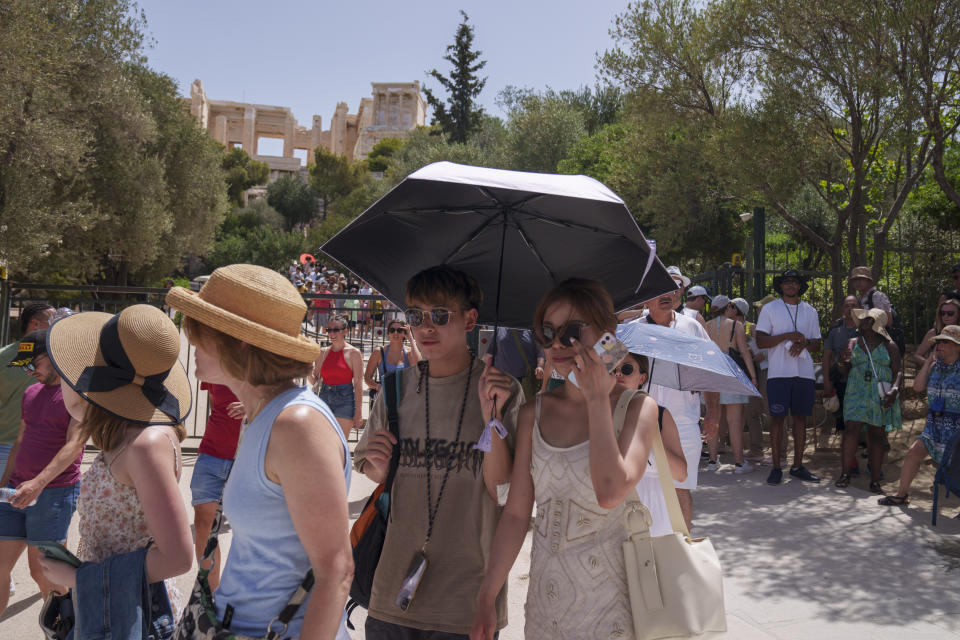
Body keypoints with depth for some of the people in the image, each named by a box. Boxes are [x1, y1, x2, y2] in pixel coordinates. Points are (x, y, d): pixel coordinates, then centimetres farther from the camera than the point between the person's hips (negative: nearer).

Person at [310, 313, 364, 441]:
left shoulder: (354, 353, -3)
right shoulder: (323, 352, 9)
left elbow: (358, 384, -6)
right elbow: (315, 380, 16)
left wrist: (358, 413, -10)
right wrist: (309, 372, -8)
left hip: (344, 399, -4)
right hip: (324, 398, 4)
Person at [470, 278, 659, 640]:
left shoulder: (637, 407, -10)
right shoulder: (535, 413, 2)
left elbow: (611, 493, -25)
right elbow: (516, 512, 3)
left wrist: (597, 398, -19)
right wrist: (486, 599, 0)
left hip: (608, 600, -4)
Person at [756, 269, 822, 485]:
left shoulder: (810, 311, 15)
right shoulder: (769, 309, 5)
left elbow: (817, 343, 15)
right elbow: (760, 341, -3)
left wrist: (804, 343, -8)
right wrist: (788, 336, -13)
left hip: (804, 372, 3)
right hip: (778, 372, -3)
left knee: (800, 418, 5)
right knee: (777, 418, -4)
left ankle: (798, 465, 13)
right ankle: (776, 466, 2)